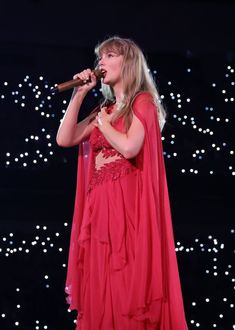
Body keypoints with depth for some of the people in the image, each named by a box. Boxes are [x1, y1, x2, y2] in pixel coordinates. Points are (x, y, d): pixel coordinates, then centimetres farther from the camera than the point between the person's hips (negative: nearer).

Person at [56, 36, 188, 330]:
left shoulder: (142, 102, 0)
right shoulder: (105, 109, 19)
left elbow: (129, 148, -16)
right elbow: (64, 139, 10)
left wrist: (103, 123, 0)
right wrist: (79, 95, 7)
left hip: (129, 204, -7)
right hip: (100, 206, 7)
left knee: (128, 284, -9)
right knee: (101, 288, 3)